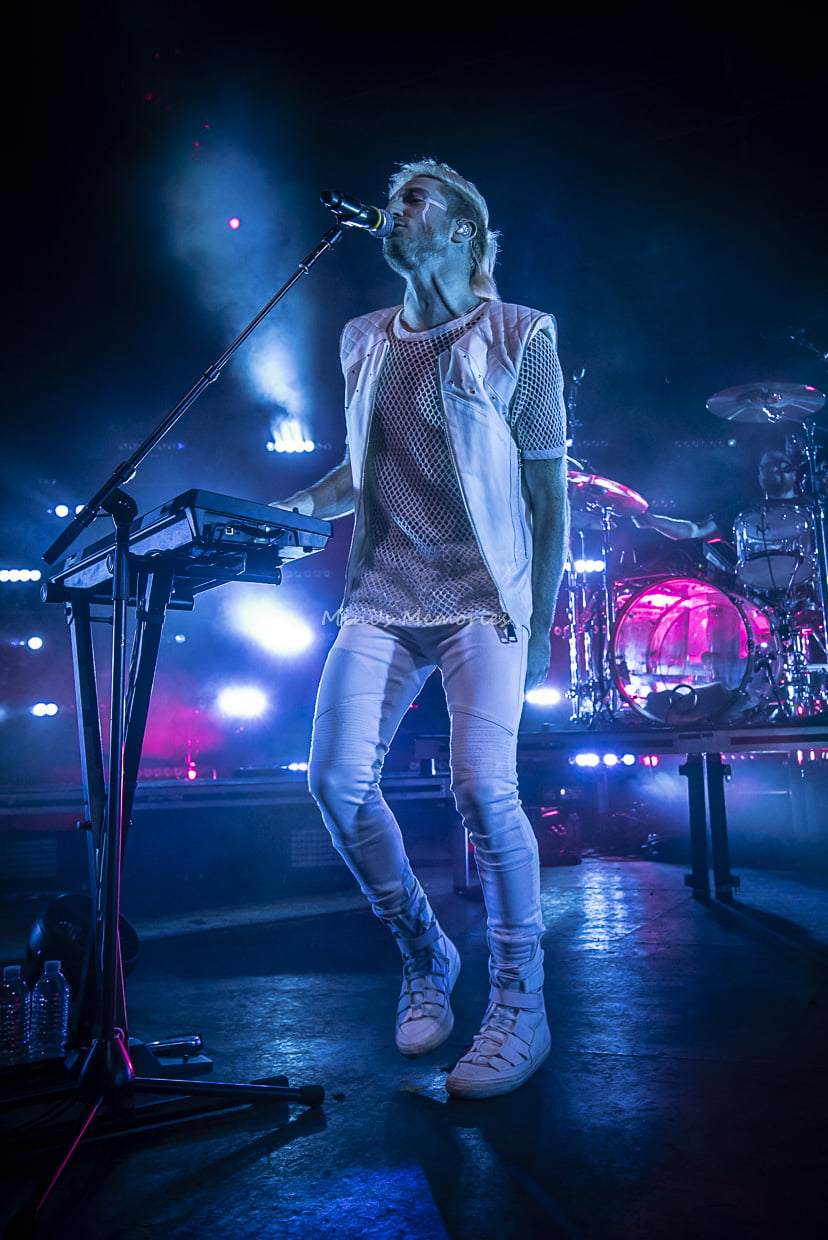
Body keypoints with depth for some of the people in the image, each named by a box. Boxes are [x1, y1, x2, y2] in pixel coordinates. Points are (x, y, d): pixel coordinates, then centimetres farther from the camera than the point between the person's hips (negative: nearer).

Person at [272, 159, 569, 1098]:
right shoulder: (363, 341, 14)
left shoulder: (520, 337, 0)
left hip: (484, 597, -4)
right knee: (336, 781, -6)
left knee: (482, 788, -18)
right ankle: (424, 959, 19)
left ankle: (520, 1010, 4)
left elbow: (549, 492, -1)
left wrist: (540, 624, -5)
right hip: (381, 598, 5)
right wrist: (293, 507, 7)